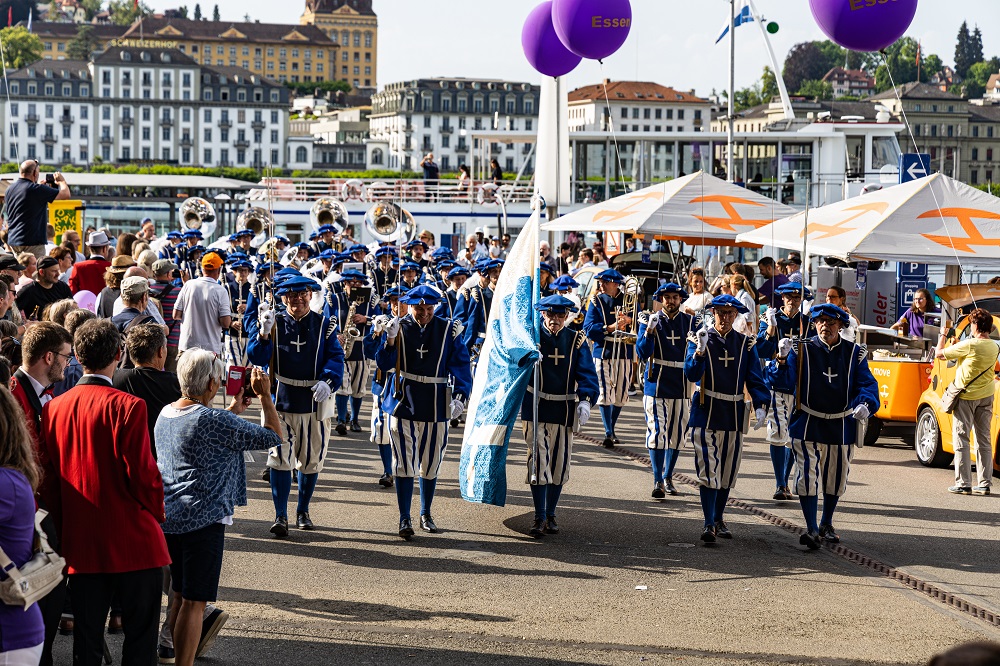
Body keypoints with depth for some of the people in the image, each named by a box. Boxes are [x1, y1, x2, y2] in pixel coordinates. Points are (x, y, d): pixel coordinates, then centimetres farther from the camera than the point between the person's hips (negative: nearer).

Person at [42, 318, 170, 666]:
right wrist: (156, 513, 2)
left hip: (79, 543, 5)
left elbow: (50, 472, 7)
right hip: (132, 540, -5)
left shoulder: (53, 407, 2)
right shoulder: (127, 406, -15)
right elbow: (144, 474, -16)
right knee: (140, 637, 5)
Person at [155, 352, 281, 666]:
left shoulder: (166, 414, 7)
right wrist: (265, 395, -1)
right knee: (194, 602, -2)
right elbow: (273, 436, -11)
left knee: (180, 595, 19)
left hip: (168, 518, 8)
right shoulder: (215, 420, -17)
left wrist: (233, 412, 25)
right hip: (202, 520, -8)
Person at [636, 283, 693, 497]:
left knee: (677, 435, 9)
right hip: (656, 384, -3)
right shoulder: (650, 321, -1)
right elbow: (642, 353, -10)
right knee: (656, 433, -9)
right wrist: (649, 331, -22)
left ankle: (668, 478, 23)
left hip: (681, 387, 3)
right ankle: (658, 482, -7)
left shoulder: (690, 322, 6)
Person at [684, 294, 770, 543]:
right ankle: (709, 524, -13)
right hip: (705, 413, -3)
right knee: (708, 470, -12)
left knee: (728, 471, 11)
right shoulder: (700, 339, -2)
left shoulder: (746, 344, 5)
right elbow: (692, 375, -14)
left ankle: (719, 519, 26)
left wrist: (760, 405, -13)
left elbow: (755, 379, 2)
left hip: (734, 415, 3)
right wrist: (700, 350, -29)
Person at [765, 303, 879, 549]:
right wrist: (782, 359, -34)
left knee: (836, 479, 15)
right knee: (808, 478, -12)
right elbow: (784, 379, -14)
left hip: (842, 427, 3)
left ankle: (826, 526, 35)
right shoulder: (802, 350, -5)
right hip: (807, 425, -3)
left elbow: (867, 384, -5)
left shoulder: (855, 354, 1)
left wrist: (866, 404, -26)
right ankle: (812, 530, -8)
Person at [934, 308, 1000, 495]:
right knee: (983, 440, 12)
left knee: (961, 439, 0)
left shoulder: (969, 345, -18)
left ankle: (963, 484, -4)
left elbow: (939, 354, -12)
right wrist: (955, 343, 19)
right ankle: (985, 483, 12)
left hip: (966, 397, -6)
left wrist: (943, 336, 6)